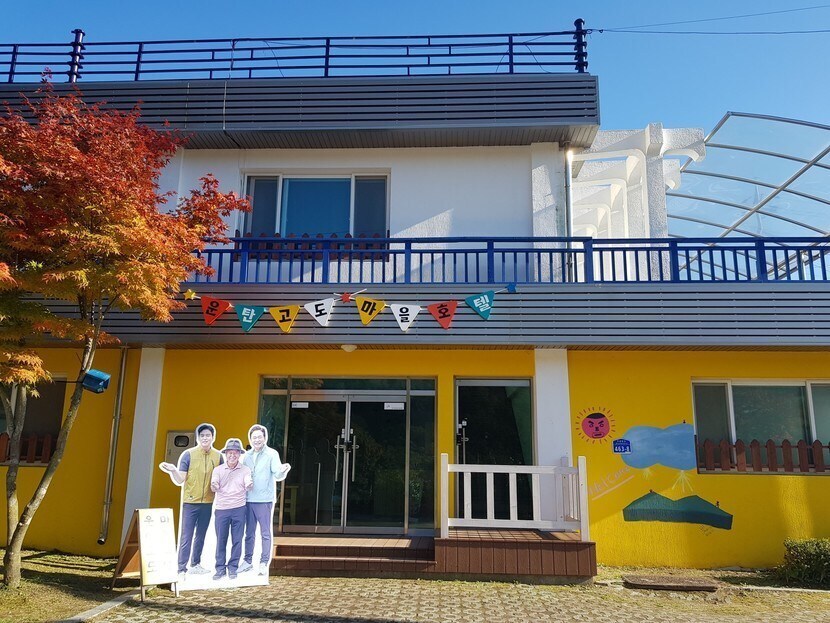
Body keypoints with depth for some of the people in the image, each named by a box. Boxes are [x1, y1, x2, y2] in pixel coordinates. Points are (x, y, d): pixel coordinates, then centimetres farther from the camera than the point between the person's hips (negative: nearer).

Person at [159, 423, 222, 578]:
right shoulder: (188, 454, -8)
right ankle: (181, 569, 6)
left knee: (201, 536, 14)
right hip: (190, 501, -3)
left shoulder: (218, 456, 1)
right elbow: (180, 480, -11)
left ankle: (195, 564, 28)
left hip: (208, 503, 3)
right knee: (186, 537, -2)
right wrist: (173, 470, -29)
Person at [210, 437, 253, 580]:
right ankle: (220, 567, 15)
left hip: (239, 509, 0)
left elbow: (248, 486, -7)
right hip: (221, 509, 1)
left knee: (237, 540, 2)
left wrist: (249, 486, -31)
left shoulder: (245, 470, 3)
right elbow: (214, 488, -3)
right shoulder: (218, 470, 5)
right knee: (221, 540, 4)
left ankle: (233, 567, 14)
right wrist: (214, 486, -27)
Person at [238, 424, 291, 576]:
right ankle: (248, 561, 24)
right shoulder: (246, 456, 9)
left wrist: (283, 471, -34)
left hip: (265, 500, -5)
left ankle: (264, 563, 7)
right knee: (249, 533, 13)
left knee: (266, 533, 1)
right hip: (248, 499, 5)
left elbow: (277, 475, -13)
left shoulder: (272, 454, -5)